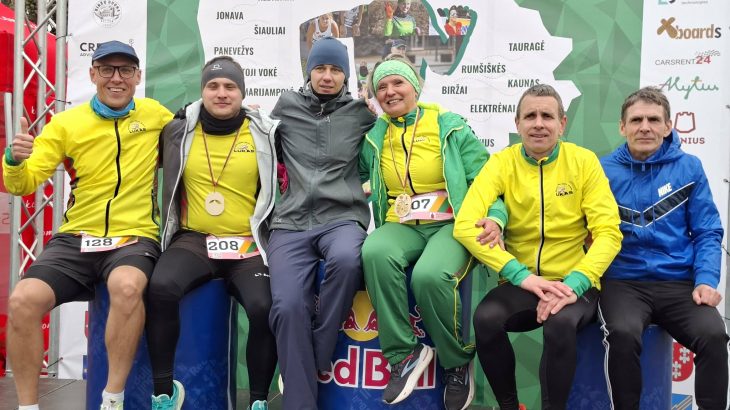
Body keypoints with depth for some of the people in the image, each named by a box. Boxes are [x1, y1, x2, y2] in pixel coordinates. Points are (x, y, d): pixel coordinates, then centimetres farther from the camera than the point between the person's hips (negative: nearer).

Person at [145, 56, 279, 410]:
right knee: (160, 288, -29)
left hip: (248, 245, 0)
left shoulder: (265, 132, 5)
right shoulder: (180, 132, 8)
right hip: (194, 240, 1)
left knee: (264, 308, -27)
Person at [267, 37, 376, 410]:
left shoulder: (361, 112, 10)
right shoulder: (286, 106, 14)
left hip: (342, 217, -1)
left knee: (346, 259, -37)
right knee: (287, 307, -21)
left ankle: (319, 356, -14)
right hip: (291, 222, 1)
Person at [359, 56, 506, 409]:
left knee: (430, 274, -37)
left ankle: (457, 362, -7)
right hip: (402, 226, 3)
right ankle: (404, 354, -19)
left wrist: (494, 218, -19)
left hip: (451, 224, -3)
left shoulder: (450, 127, 4)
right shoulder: (374, 137, 13)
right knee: (375, 252, -35)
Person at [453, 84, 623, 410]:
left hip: (573, 284, -1)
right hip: (520, 284, 1)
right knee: (486, 319, -28)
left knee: (561, 323, -33)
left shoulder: (584, 161, -1)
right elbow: (464, 225, -14)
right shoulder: (501, 163, -1)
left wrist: (574, 284, -24)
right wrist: (523, 275, -24)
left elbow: (608, 232, -6)